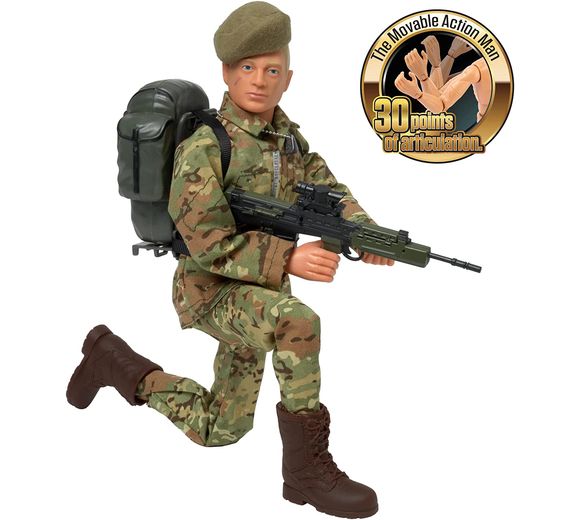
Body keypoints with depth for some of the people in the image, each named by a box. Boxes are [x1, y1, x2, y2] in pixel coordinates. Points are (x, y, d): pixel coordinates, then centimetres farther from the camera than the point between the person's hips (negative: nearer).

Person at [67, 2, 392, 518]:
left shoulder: (286, 135, 2)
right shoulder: (203, 147, -21)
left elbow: (329, 191, 2)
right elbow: (208, 243, -24)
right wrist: (288, 260, -32)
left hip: (259, 293, 7)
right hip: (211, 292, -7)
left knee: (220, 430, 16)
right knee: (298, 322, -37)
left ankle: (114, 360, 31)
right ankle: (308, 468, -22)